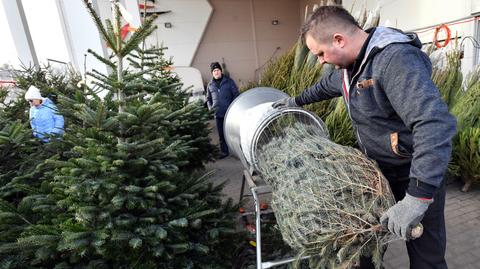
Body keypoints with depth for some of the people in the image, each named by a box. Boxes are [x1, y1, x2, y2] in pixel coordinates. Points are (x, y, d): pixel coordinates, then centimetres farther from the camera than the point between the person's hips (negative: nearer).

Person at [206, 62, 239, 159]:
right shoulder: (210, 85, 11)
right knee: (221, 135, 9)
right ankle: (224, 151, 20)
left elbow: (236, 94, 1)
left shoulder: (229, 81, 0)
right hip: (218, 114, 4)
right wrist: (210, 106, 2)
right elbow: (208, 98, 21)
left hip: (230, 113, -3)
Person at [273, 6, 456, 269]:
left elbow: (436, 124, -38)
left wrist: (417, 198, -42)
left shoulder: (396, 59, -28)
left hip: (417, 173, -7)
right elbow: (326, 85, 23)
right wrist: (296, 101, 33)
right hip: (376, 168, 8)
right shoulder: (349, 62, 0)